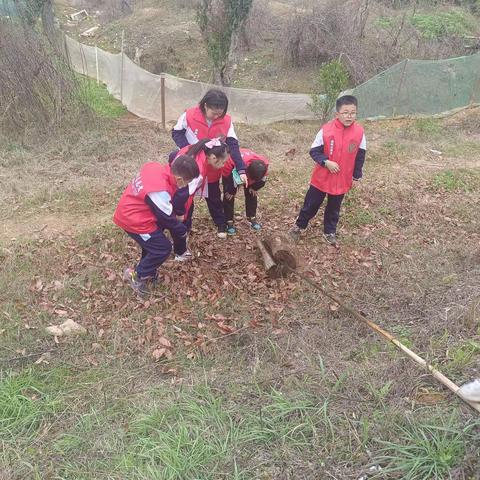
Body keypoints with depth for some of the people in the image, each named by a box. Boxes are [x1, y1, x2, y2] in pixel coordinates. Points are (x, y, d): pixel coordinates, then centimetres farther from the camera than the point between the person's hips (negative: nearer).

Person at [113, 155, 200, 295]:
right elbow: (167, 218, -16)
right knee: (163, 248, 0)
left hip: (129, 210, 9)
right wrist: (182, 231, 3)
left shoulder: (156, 168, -8)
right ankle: (137, 275, 14)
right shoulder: (160, 192, -32)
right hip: (133, 219, -9)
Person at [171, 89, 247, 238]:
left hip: (212, 169, 1)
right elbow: (176, 132, -8)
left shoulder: (226, 121, -15)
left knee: (214, 198, 17)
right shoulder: (189, 116, -22)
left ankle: (221, 224, 36)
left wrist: (241, 169, -24)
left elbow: (233, 145, -15)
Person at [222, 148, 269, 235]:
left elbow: (262, 179, -10)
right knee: (229, 195, -8)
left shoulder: (264, 164, -33)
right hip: (229, 168, -4)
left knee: (251, 194, 5)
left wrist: (254, 188, -1)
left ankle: (252, 218, 20)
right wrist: (230, 191, -16)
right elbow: (233, 178, -31)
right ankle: (229, 222, 0)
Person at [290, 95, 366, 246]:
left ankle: (330, 232, 37)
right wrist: (326, 162, -24)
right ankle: (299, 225, 33)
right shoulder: (326, 130, -17)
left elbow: (360, 156, 2)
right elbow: (314, 151, -9)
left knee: (334, 208, 18)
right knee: (311, 204, 11)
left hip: (342, 180, 2)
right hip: (322, 178, -2)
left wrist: (356, 176, 6)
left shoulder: (359, 132, -9)